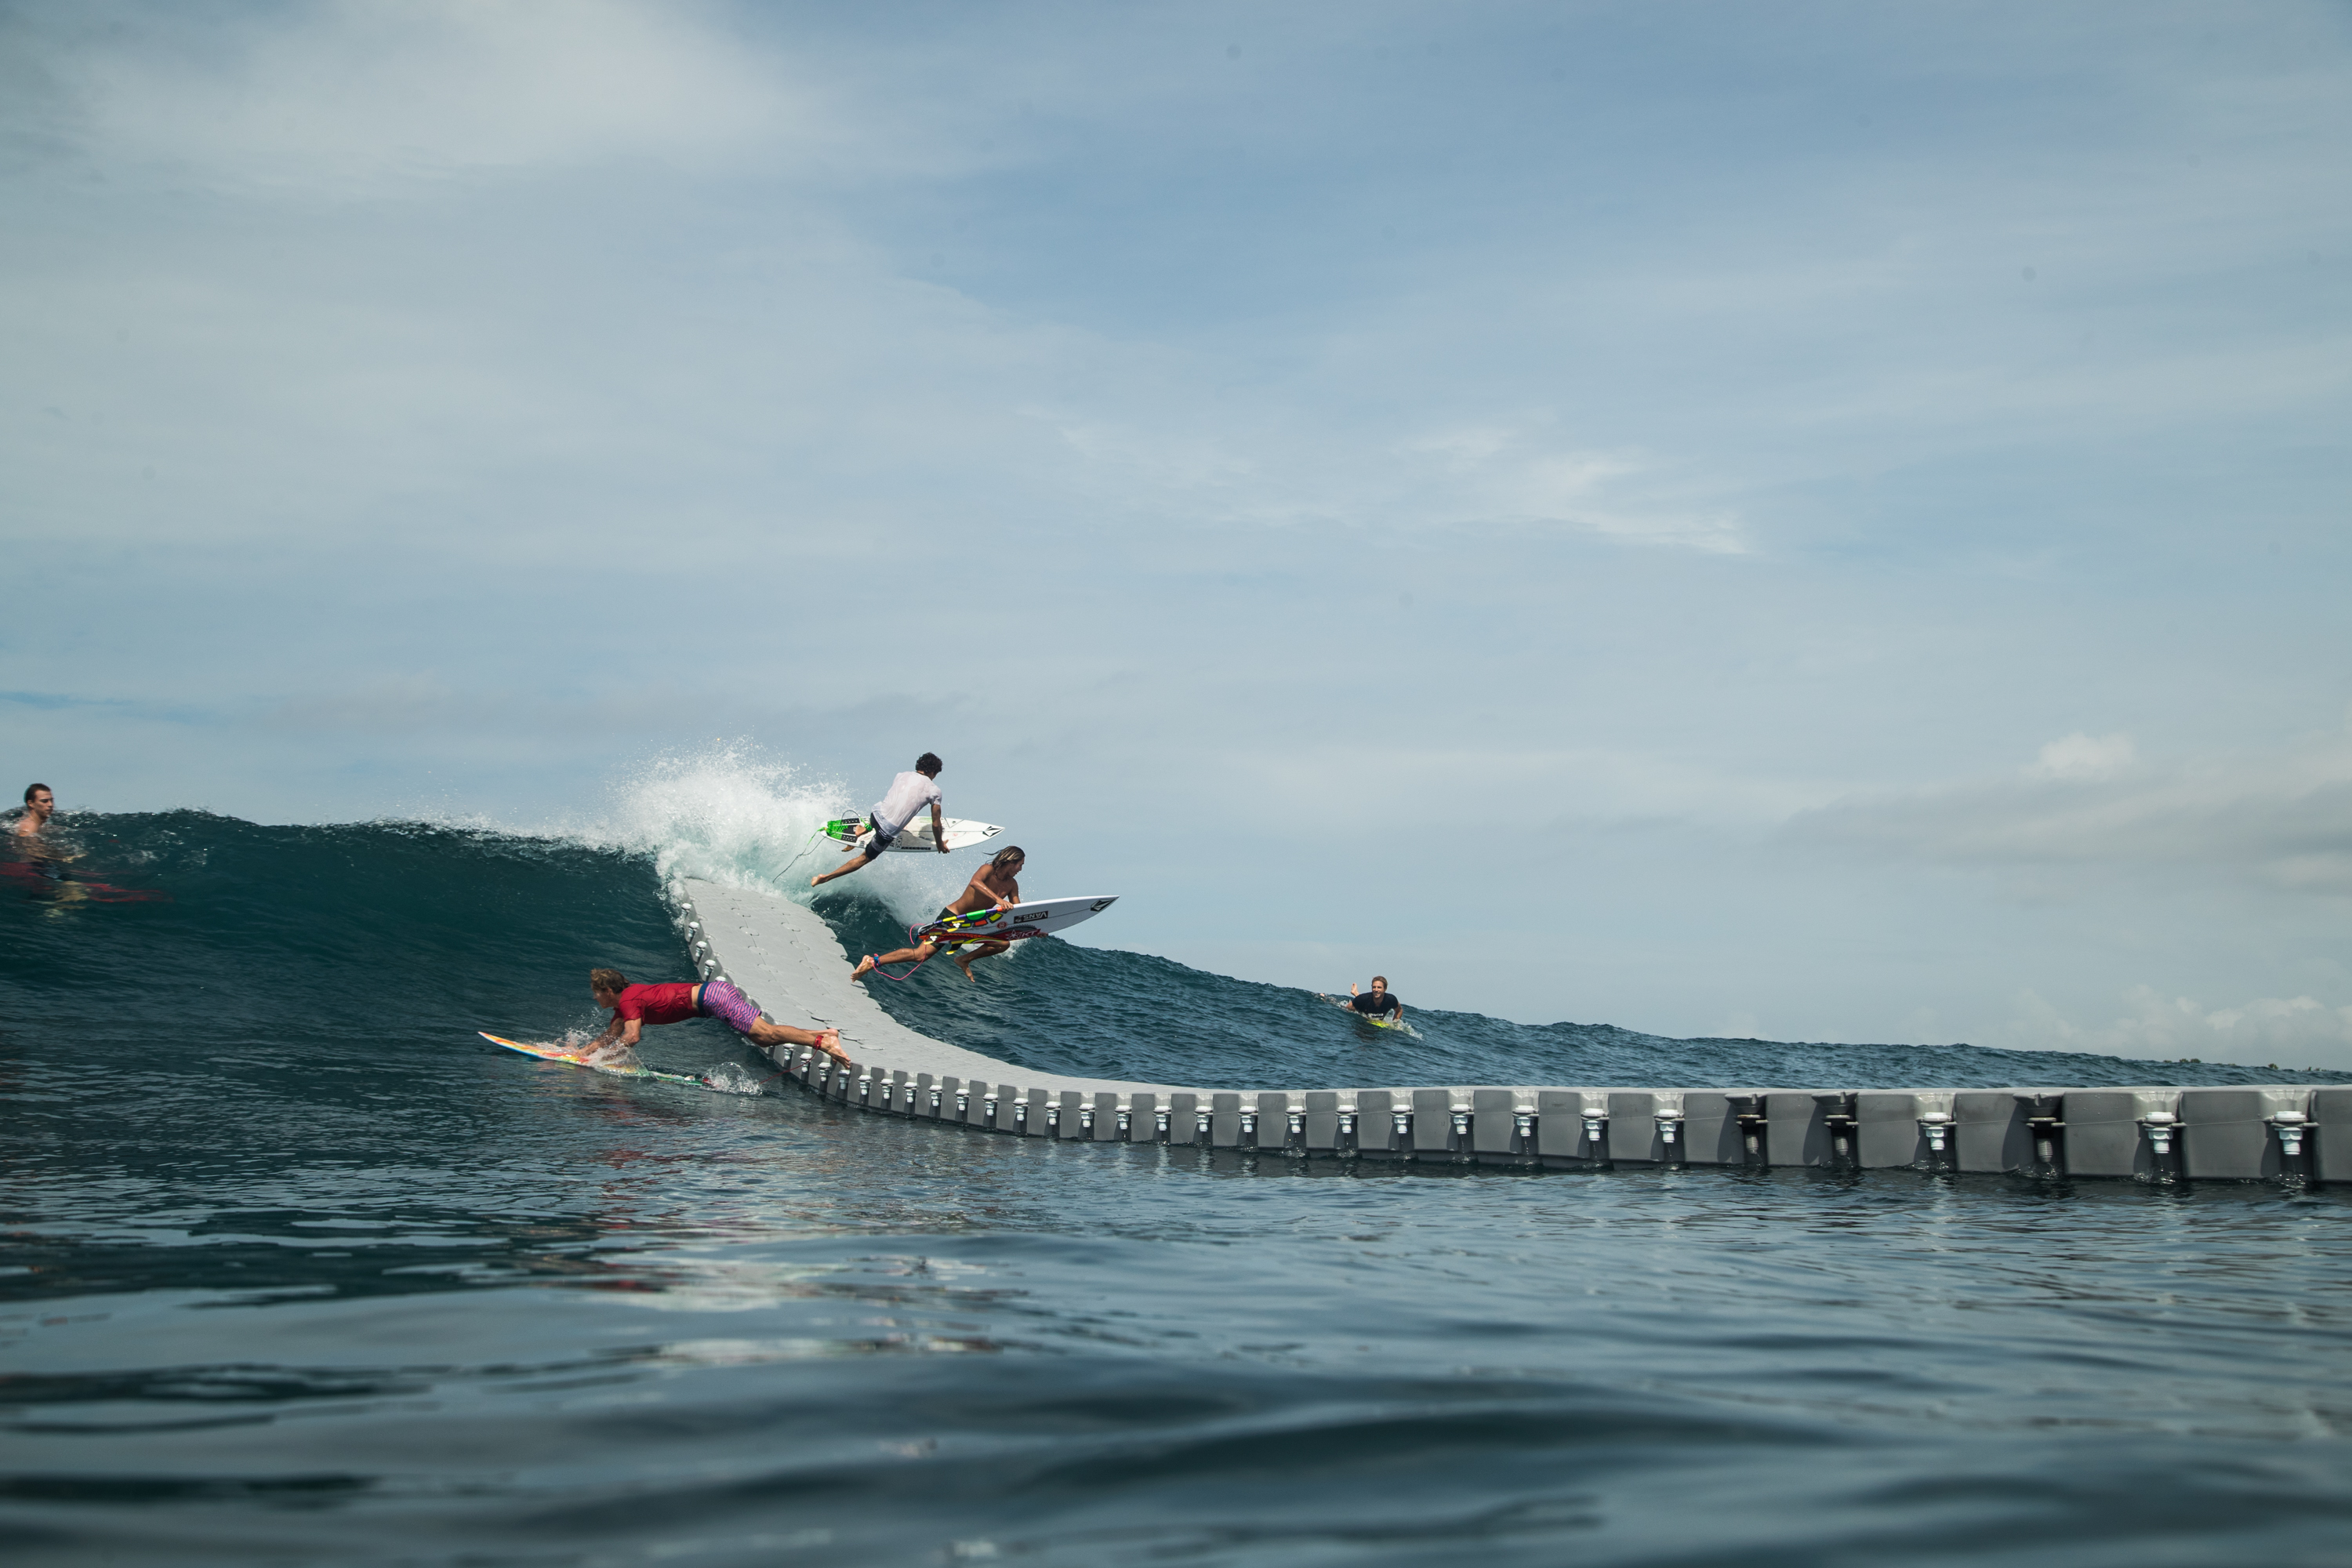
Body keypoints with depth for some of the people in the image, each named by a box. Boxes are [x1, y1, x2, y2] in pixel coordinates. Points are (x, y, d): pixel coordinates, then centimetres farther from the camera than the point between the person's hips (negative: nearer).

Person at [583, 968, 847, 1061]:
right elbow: (609, 1037, 31)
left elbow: (631, 1037, -15)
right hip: (712, 991, 8)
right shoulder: (624, 1004, 22)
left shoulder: (629, 1000, -6)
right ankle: (825, 1034, -3)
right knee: (762, 1038, 4)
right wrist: (582, 1052, 26)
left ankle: (821, 1042, -30)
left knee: (765, 1033, -18)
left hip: (711, 998, -8)